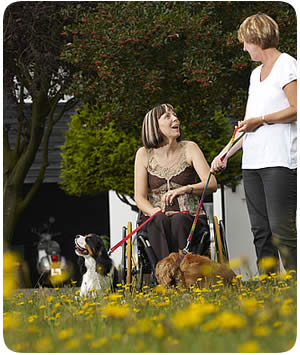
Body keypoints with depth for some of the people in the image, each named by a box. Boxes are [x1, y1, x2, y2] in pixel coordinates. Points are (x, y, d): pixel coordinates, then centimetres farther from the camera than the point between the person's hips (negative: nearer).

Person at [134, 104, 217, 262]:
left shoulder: (189, 148, 5)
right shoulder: (144, 154, 6)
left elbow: (211, 184, -5)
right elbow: (140, 197, 1)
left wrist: (184, 189, -24)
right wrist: (153, 211, -21)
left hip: (189, 217, 0)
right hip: (156, 223, 0)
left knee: (179, 220, -33)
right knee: (160, 220, -33)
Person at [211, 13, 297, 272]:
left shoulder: (286, 64, -2)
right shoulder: (256, 74, 23)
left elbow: (296, 110, -12)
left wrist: (260, 120, -8)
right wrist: (226, 154, 18)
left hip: (280, 160, -8)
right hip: (252, 162, 8)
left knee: (281, 229, -14)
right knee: (261, 231, 4)